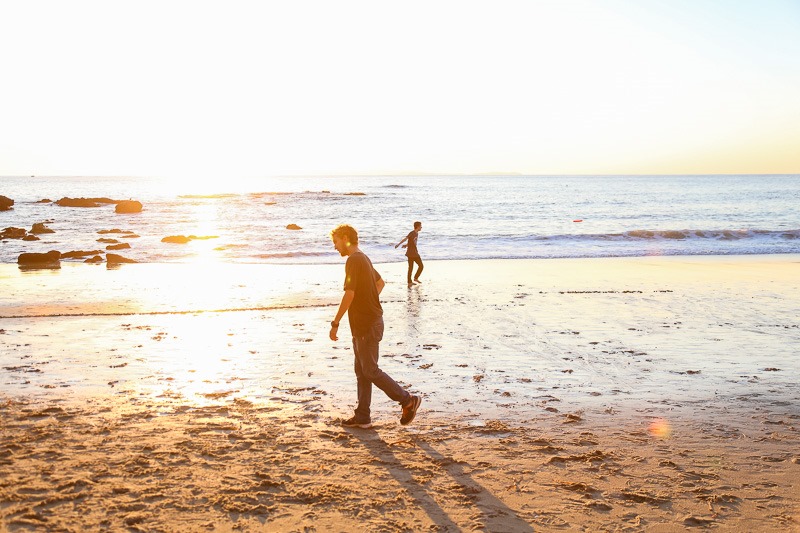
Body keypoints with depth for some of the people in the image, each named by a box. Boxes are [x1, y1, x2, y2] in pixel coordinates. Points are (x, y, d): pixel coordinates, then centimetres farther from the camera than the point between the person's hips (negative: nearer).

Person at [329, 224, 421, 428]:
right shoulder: (363, 258, 15)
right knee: (361, 371, 11)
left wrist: (335, 323, -18)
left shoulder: (353, 261, -16)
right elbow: (380, 282, 30)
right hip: (367, 323, 10)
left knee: (370, 371, -4)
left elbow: (349, 295, -23)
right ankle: (362, 417, 16)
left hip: (367, 326, -10)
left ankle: (408, 400, 4)